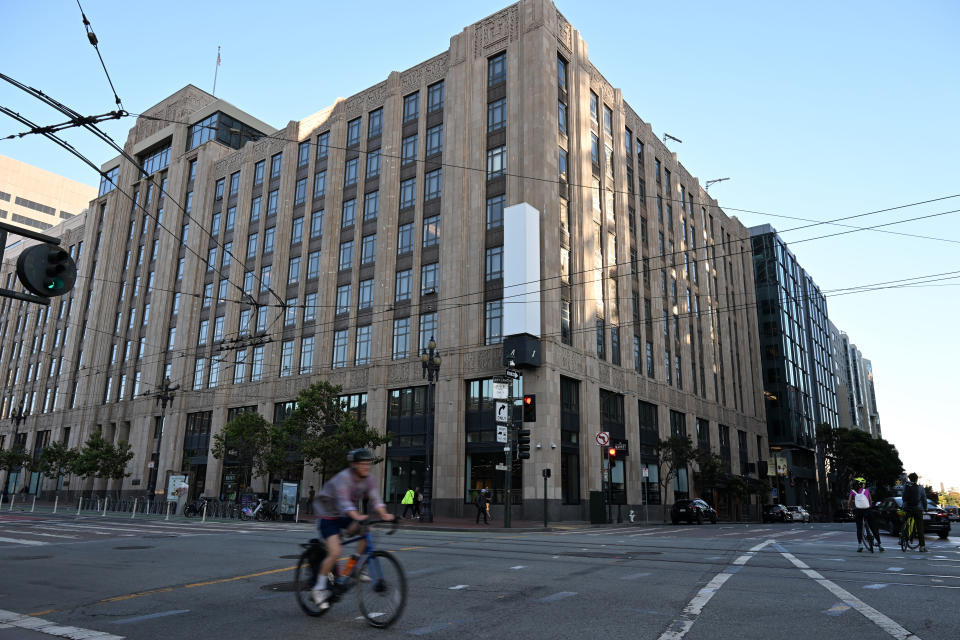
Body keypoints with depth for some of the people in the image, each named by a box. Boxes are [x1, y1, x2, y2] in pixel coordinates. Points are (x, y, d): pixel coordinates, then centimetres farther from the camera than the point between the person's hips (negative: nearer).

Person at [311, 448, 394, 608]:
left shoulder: (369, 479, -8)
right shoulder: (343, 478, -28)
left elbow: (375, 499, -16)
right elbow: (343, 502, -40)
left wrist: (384, 514, -36)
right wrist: (357, 516, -57)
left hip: (346, 517, 6)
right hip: (328, 517, -6)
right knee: (335, 552, -20)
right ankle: (319, 588, -1)